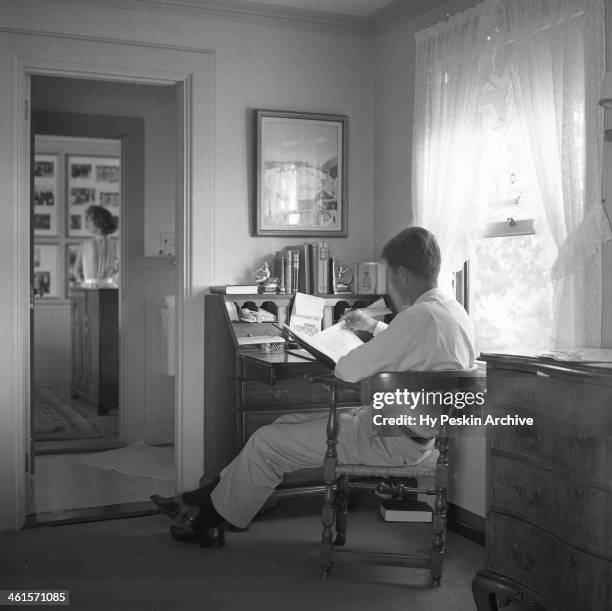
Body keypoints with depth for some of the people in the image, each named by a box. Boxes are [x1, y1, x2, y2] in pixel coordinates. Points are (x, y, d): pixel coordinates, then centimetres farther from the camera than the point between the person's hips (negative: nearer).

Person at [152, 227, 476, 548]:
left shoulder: (420, 316, -26)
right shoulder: (455, 311, 6)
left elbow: (349, 371, -24)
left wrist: (341, 360, -3)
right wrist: (374, 326, 29)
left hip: (389, 442, -10)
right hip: (412, 429, 10)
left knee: (265, 443, -2)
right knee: (287, 423, 14)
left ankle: (209, 519, 18)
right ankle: (204, 498, 20)